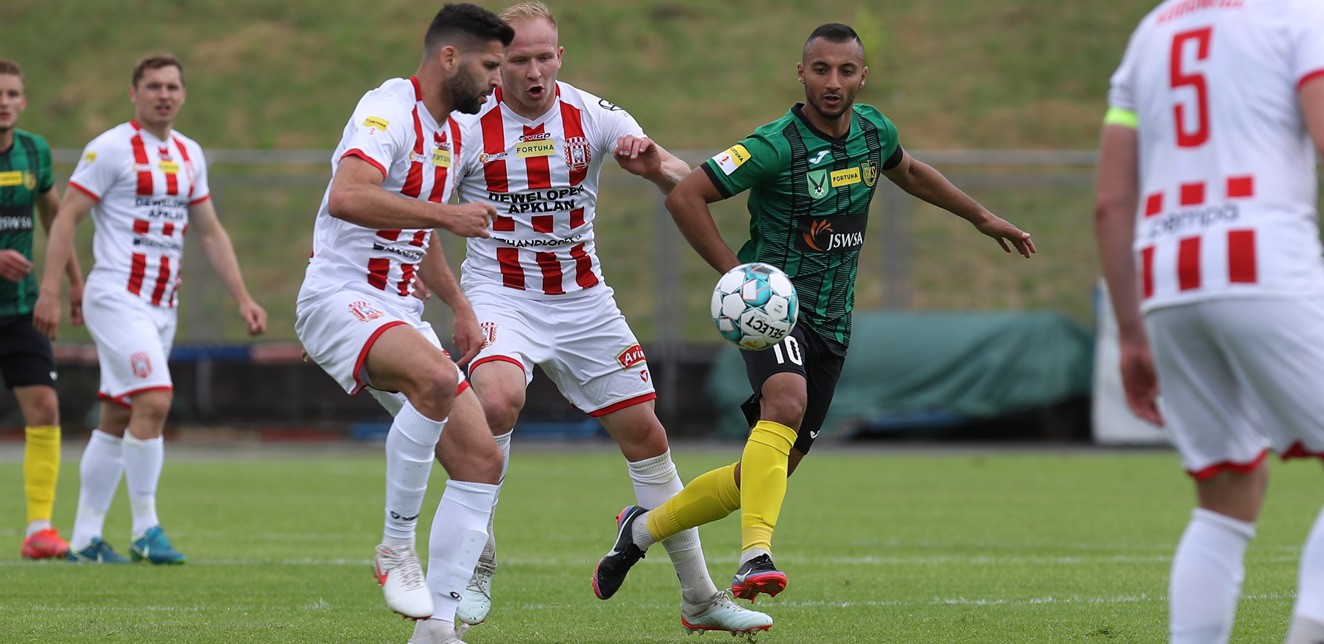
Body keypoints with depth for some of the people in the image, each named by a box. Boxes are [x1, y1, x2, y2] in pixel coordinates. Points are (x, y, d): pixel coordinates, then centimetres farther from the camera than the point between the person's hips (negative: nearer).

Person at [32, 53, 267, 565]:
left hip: (161, 306, 7)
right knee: (153, 402, -19)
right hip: (118, 297, -7)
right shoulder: (111, 148, -7)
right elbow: (66, 219, -8)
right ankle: (145, 530, -12)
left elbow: (211, 233, 19)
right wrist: (50, 292, -15)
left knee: (118, 418, 8)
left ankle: (85, 538, 13)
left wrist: (242, 298, 13)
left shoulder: (189, 154, 13)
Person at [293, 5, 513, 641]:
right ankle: (396, 547, -22)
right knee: (437, 377, -38)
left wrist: (459, 306, 23)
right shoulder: (389, 110, -12)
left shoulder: (452, 134, 18)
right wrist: (447, 214, -24)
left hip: (400, 314, 9)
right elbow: (347, 198, -30)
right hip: (340, 297, -9)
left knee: (481, 457, -3)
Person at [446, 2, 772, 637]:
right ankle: (475, 574, -18)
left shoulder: (593, 115, -4)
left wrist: (654, 166, -33)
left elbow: (685, 183, -10)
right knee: (498, 400, -32)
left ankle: (701, 598, 15)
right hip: (500, 294, -3)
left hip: (582, 299, 3)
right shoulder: (469, 127, -9)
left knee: (645, 433, 4)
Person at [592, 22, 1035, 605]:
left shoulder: (873, 131, 5)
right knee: (787, 402, -37)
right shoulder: (778, 145, -16)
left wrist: (982, 217, 34)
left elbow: (908, 171, 29)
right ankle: (755, 556, -45)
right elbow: (685, 195, -15)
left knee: (773, 466, 6)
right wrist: (733, 270, -19)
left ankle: (644, 527, 25)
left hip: (831, 322, 7)